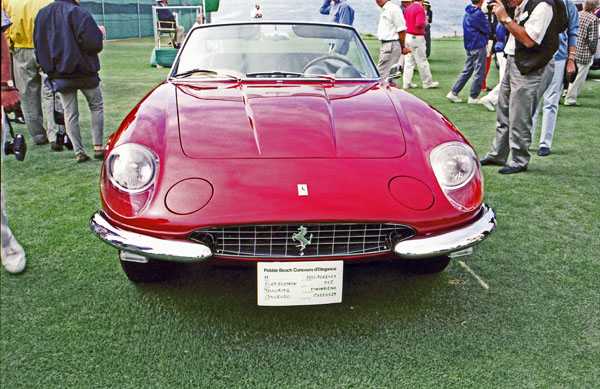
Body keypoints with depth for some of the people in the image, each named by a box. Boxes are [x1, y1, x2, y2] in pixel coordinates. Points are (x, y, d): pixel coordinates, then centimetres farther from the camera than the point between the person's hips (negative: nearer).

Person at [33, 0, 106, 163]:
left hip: (58, 74, 4)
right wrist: (100, 33, 0)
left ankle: (79, 151, 5)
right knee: (97, 106, 13)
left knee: (70, 113, 8)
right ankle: (98, 147, 7)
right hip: (84, 71, -4)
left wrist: (48, 67, 18)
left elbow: (38, 46, 10)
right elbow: (93, 43, -17)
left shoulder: (42, 14, 7)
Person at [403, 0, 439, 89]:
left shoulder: (408, 8, 9)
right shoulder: (420, 9, -14)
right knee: (422, 61, 1)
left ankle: (407, 82, 9)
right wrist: (425, 23, -5)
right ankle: (427, 82, 9)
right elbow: (419, 24, -24)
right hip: (417, 38, -8)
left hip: (407, 36, 8)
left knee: (409, 61, 9)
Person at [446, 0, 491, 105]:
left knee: (467, 71, 13)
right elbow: (487, 30, -9)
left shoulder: (467, 12, 11)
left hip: (469, 46, 9)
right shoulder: (478, 14, -17)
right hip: (478, 46, -9)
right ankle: (473, 97, 5)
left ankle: (453, 93, 11)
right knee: (479, 73, 0)